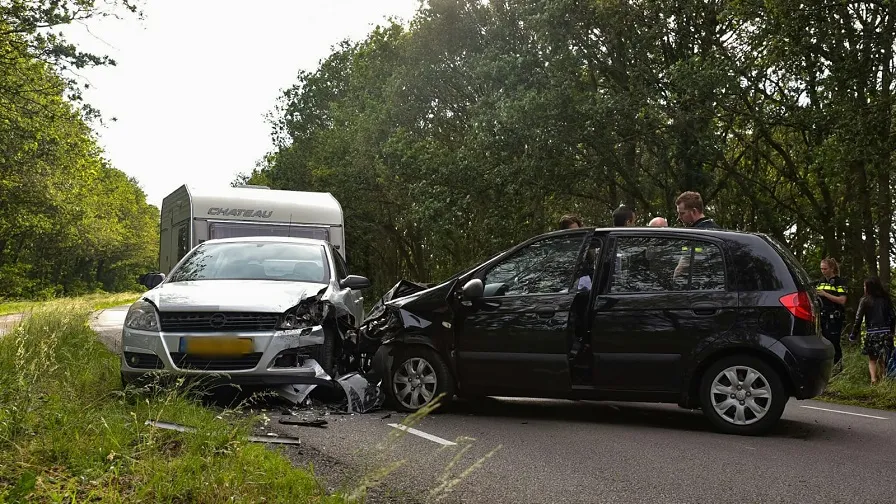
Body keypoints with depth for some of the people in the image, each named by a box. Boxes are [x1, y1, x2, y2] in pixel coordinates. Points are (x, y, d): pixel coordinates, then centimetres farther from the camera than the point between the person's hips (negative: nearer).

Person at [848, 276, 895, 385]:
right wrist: (891, 332, 17)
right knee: (883, 360, 15)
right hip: (886, 332, 3)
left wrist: (853, 335, 1)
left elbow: (858, 319, -7)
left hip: (871, 333, -3)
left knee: (872, 360, 7)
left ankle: (873, 378, -12)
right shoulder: (886, 299, 5)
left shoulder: (865, 300, -5)